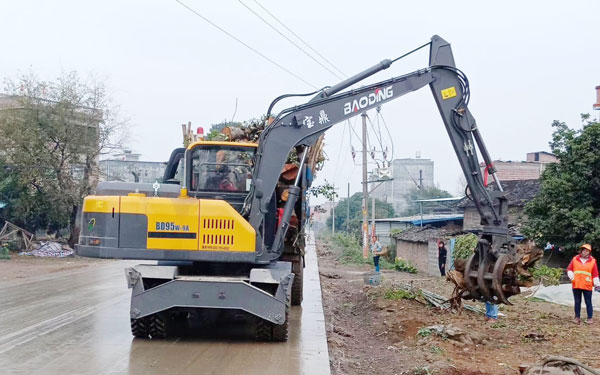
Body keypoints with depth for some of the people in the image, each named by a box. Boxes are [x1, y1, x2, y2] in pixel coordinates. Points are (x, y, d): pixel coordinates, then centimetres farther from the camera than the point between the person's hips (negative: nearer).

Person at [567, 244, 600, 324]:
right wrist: (571, 276, -9)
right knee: (577, 302, 9)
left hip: (587, 286, -2)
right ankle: (577, 317, 17)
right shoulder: (575, 259, 6)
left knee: (588, 302, 3)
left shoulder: (593, 261, 3)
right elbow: (569, 269, 8)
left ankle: (589, 318, 11)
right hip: (576, 285, 2)